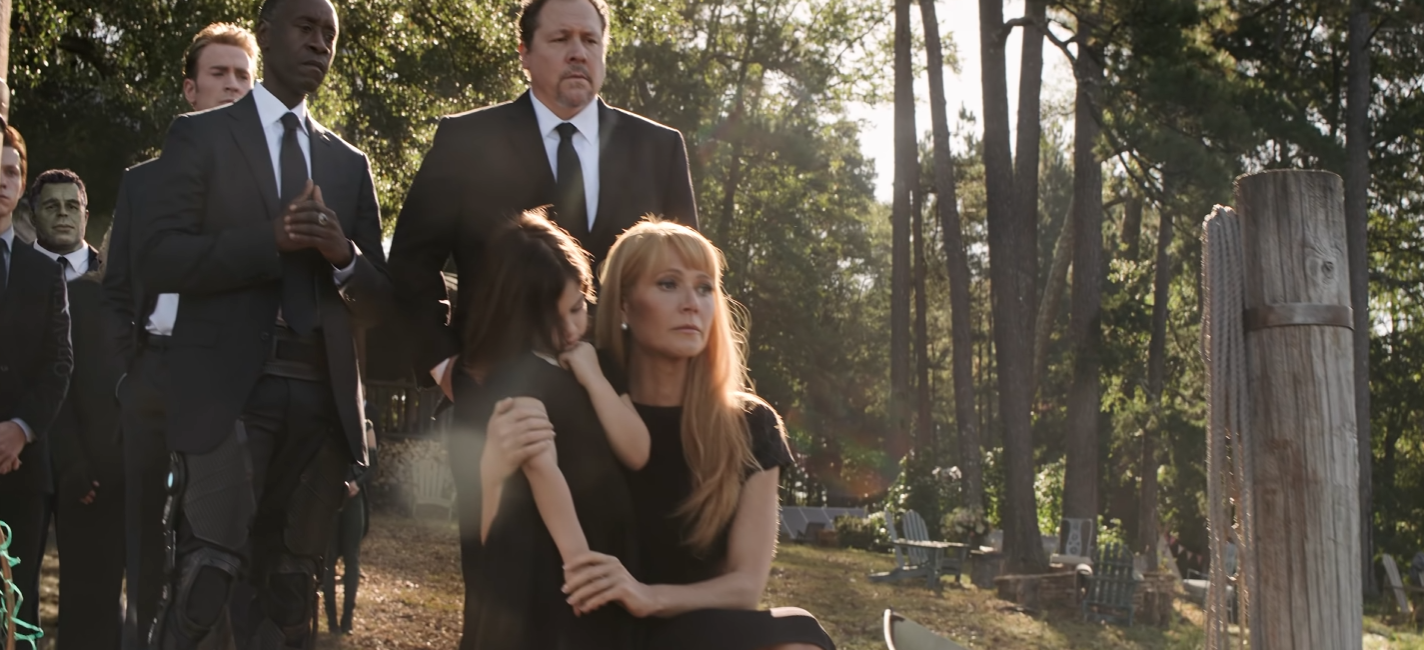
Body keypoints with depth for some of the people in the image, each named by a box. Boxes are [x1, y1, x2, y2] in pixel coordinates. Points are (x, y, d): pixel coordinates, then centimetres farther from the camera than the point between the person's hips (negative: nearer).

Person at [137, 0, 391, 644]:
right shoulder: (200, 135, 7)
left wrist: (343, 253, -8)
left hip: (322, 395, 4)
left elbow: (380, 299, 14)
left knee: (290, 587, 7)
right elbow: (155, 257, -6)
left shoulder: (350, 164, 18)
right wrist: (269, 239, -16)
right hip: (227, 389, -4)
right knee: (208, 577, -13)